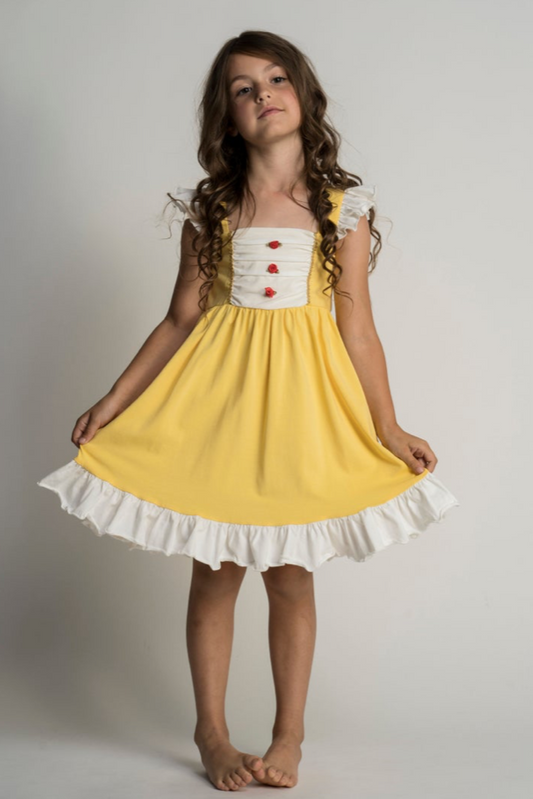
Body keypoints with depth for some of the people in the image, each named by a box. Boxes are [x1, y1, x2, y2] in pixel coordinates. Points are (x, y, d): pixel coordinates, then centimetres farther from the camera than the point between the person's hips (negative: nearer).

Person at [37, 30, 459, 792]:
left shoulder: (342, 204, 2)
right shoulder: (210, 206, 4)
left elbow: (356, 324, 1)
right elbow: (181, 319, 6)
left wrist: (387, 427, -2)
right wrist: (113, 402, 2)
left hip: (303, 394, 0)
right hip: (218, 391, 1)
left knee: (290, 576, 6)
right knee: (215, 571, 6)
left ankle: (289, 735, 21)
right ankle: (212, 733, 22)